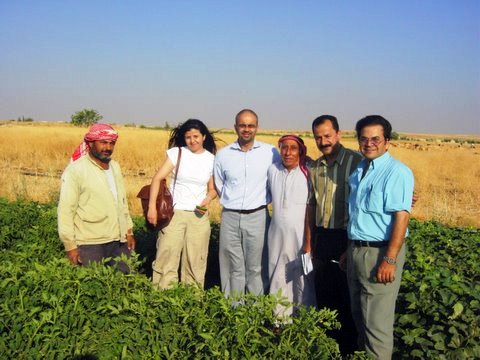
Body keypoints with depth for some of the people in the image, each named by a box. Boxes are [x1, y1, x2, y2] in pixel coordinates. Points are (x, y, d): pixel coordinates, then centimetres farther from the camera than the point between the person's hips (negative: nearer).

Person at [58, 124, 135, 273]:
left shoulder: (115, 166, 10)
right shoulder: (75, 170, -10)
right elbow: (66, 209, -12)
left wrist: (129, 230, 13)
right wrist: (70, 245, -14)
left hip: (118, 240, 6)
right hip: (90, 244, -6)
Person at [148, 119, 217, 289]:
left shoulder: (211, 160, 5)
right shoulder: (176, 153, -2)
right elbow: (158, 178, -6)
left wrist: (208, 198, -11)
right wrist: (152, 207, -16)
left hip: (199, 216, 2)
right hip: (174, 214, -2)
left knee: (195, 262, 7)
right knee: (166, 257, -4)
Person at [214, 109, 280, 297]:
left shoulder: (270, 152, -1)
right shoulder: (223, 154, 4)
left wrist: (263, 198, 8)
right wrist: (232, 202, 9)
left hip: (257, 217, -1)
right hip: (230, 217, 1)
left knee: (256, 269, 3)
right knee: (233, 269, 7)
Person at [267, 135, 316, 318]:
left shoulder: (307, 173, -10)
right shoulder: (273, 170, 1)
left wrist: (309, 239, -9)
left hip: (300, 235, -4)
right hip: (277, 235, 4)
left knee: (303, 277, 6)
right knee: (278, 277, 14)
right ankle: (279, 317, 30)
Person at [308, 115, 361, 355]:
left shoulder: (356, 162, -11)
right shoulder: (315, 167, 9)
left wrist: (352, 247, -16)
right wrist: (312, 242, 15)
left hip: (345, 239, -6)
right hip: (322, 239, 6)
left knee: (347, 300, 6)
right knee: (323, 297, 15)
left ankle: (347, 349, 23)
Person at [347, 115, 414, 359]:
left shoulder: (396, 172, -14)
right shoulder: (359, 170, 11)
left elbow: (401, 217, -20)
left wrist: (389, 260, -24)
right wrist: (349, 249, 17)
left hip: (379, 252, -8)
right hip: (356, 249, 8)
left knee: (376, 321, 1)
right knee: (359, 316, 21)